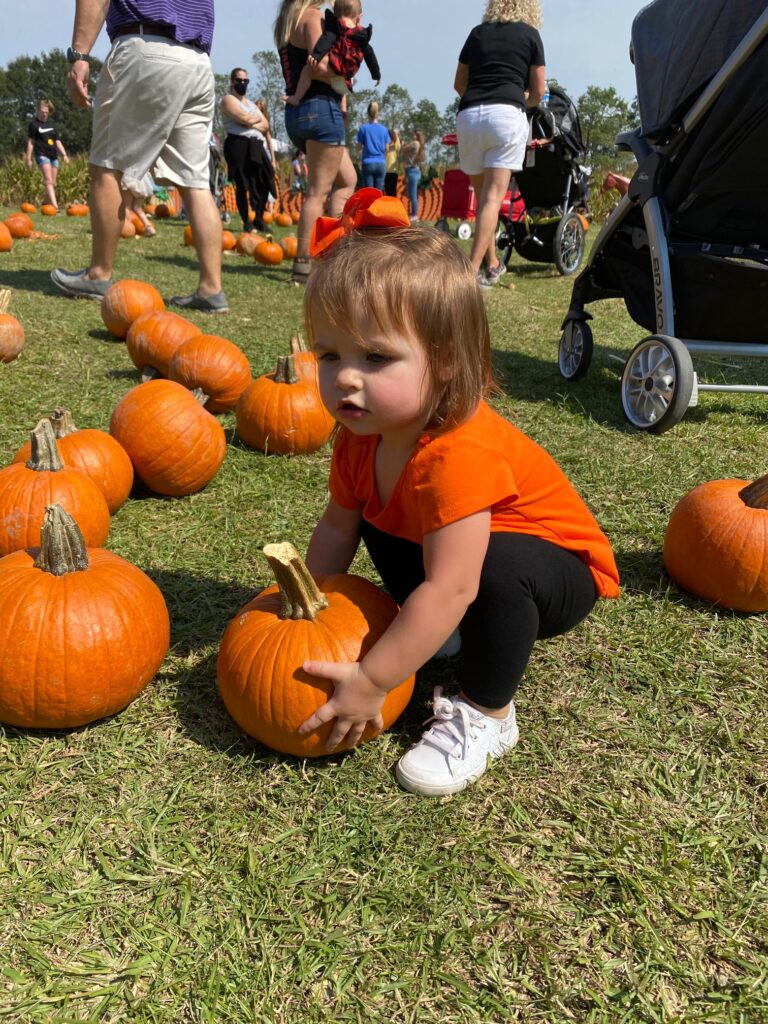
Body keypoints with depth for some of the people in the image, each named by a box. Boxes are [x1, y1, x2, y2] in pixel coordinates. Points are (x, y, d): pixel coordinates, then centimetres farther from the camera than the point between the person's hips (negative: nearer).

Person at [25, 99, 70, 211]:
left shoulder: (50, 124, 18)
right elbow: (30, 142, -1)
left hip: (53, 155, 7)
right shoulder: (34, 124, 1)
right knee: (48, 181, -20)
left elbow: (57, 141, 20)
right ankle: (54, 205, -33)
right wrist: (28, 158, -5)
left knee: (53, 183, 6)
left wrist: (64, 154, 10)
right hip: (42, 154, -7)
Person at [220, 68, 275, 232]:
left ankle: (259, 220, 10)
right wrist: (258, 118, 7)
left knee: (264, 184, -1)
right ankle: (246, 222, -2)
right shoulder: (228, 99, 4)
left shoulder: (252, 104, 27)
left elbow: (266, 126, 14)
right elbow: (245, 119, -12)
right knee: (242, 185, -7)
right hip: (238, 145, -7)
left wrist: (251, 123, -3)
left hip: (256, 146, 7)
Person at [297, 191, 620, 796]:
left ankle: (485, 716, -12)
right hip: (449, 554, 8)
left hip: (562, 571, -7)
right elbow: (337, 526, 1)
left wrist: (370, 681, -33)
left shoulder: (456, 454, -38)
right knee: (377, 518, 1)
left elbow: (451, 588, -39)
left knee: (498, 565, -36)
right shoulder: (365, 432, -12)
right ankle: (447, 633, 6)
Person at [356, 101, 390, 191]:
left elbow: (359, 148, 2)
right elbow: (386, 149, 8)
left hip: (368, 163, -2)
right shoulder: (384, 129, 7)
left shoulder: (363, 128, 0)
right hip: (381, 163, 2)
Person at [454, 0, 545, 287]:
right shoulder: (530, 34, 12)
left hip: (468, 116, 3)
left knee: (482, 194, 14)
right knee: (493, 196, -9)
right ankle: (473, 268, -22)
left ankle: (492, 264, 21)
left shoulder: (477, 32, 19)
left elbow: (459, 83, 24)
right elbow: (537, 93, 13)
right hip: (506, 115, -3)